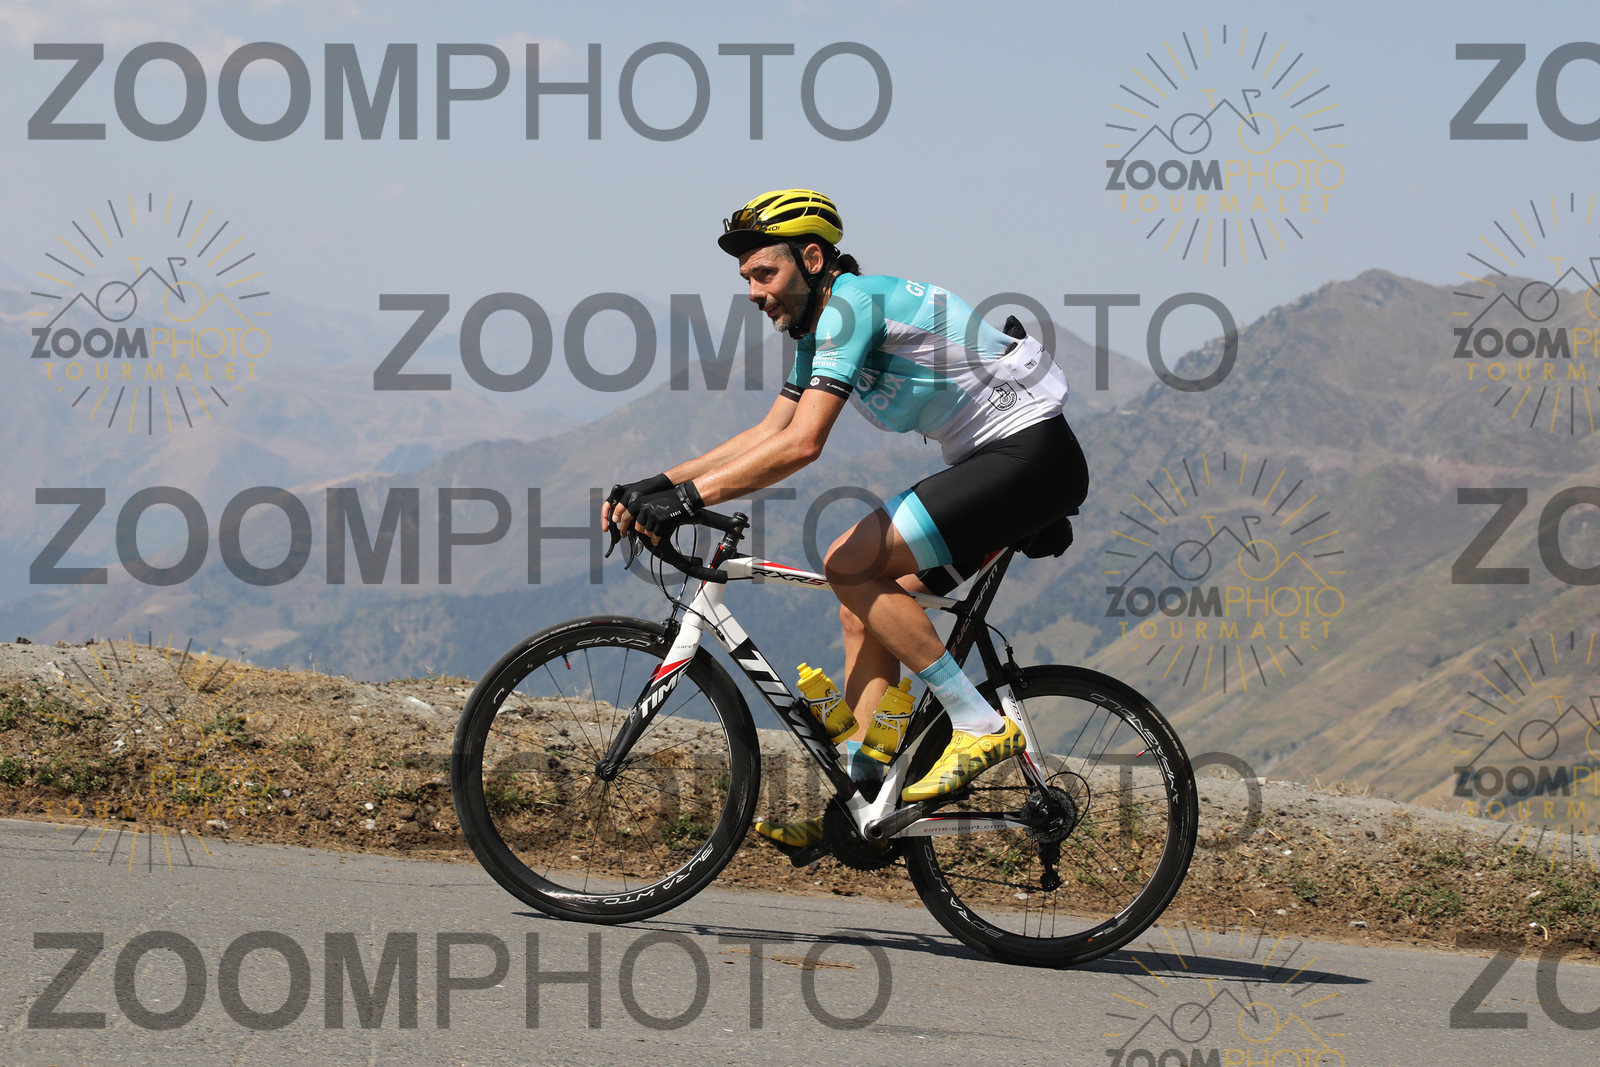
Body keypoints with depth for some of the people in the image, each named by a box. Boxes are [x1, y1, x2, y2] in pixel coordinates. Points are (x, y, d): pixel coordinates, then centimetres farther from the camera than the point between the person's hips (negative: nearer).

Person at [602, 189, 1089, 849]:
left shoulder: (850, 305, -18)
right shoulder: (820, 325, 13)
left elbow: (801, 445, -27)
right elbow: (768, 435, 17)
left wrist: (689, 498, -27)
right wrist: (657, 485, 7)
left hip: (1033, 455, -10)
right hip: (990, 461, 10)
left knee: (851, 565, -17)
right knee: (866, 604, 5)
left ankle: (980, 727, -11)